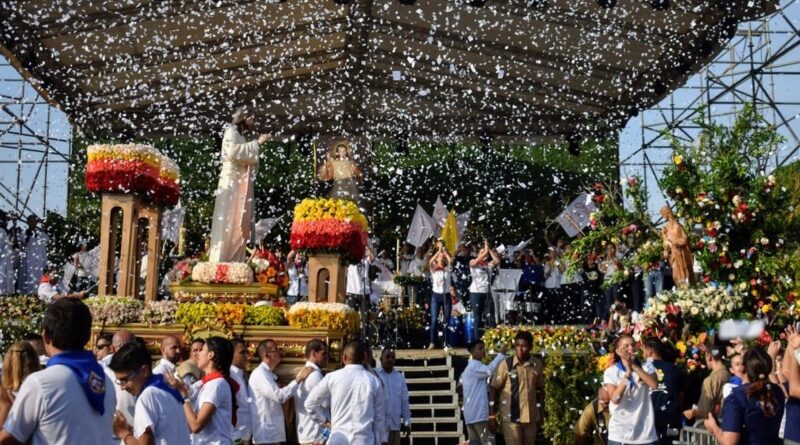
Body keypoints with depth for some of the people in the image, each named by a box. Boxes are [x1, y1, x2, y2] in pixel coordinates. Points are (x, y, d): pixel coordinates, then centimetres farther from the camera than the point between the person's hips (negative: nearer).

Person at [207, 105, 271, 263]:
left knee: (238, 223, 4)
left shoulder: (239, 136, 22)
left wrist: (257, 144, 10)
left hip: (240, 185, 9)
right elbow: (233, 152, -21)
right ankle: (220, 262, -13)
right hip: (232, 183, -9)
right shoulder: (231, 132, -3)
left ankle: (232, 262, 4)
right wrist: (257, 143, -17)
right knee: (228, 222, -12)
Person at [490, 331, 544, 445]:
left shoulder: (537, 364, 2)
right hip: (511, 416, -4)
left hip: (531, 416, 4)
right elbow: (494, 389, -4)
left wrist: (540, 412, 12)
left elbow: (539, 389, 13)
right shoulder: (506, 364, -8)